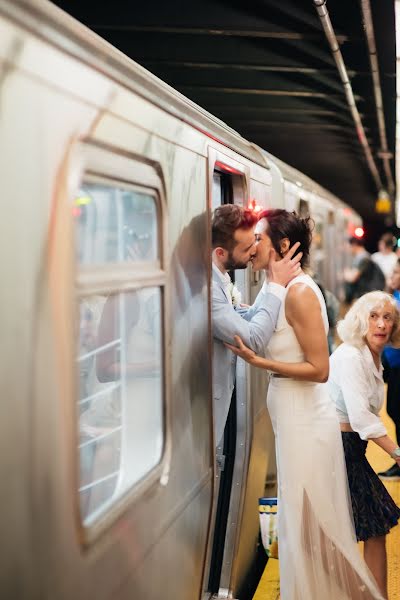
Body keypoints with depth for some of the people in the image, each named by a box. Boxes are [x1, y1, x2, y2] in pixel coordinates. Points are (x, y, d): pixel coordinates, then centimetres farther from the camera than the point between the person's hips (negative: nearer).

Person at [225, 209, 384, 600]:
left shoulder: (300, 292, -18)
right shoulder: (284, 290, 7)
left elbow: (319, 369, -19)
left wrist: (257, 361, -22)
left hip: (305, 421, -9)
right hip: (293, 419, 9)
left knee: (309, 523, 5)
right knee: (304, 521, 19)